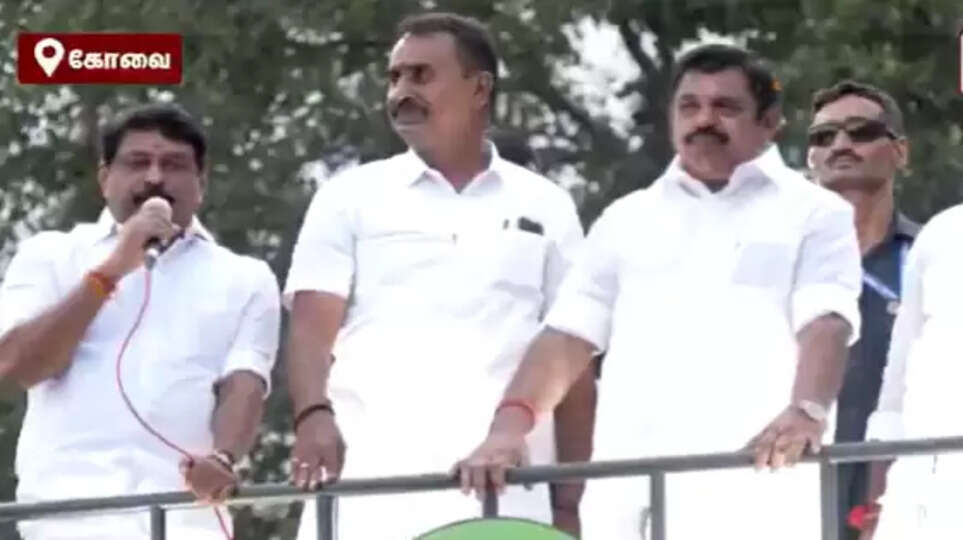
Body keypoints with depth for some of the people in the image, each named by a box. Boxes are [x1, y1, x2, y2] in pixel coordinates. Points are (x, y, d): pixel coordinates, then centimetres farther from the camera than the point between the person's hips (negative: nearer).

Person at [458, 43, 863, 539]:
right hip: (629, 493, 4)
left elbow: (826, 325, -6)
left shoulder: (813, 214, 10)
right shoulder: (627, 220, 22)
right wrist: (511, 423, -3)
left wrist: (807, 412, -27)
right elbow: (569, 334, 15)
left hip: (750, 493, -4)